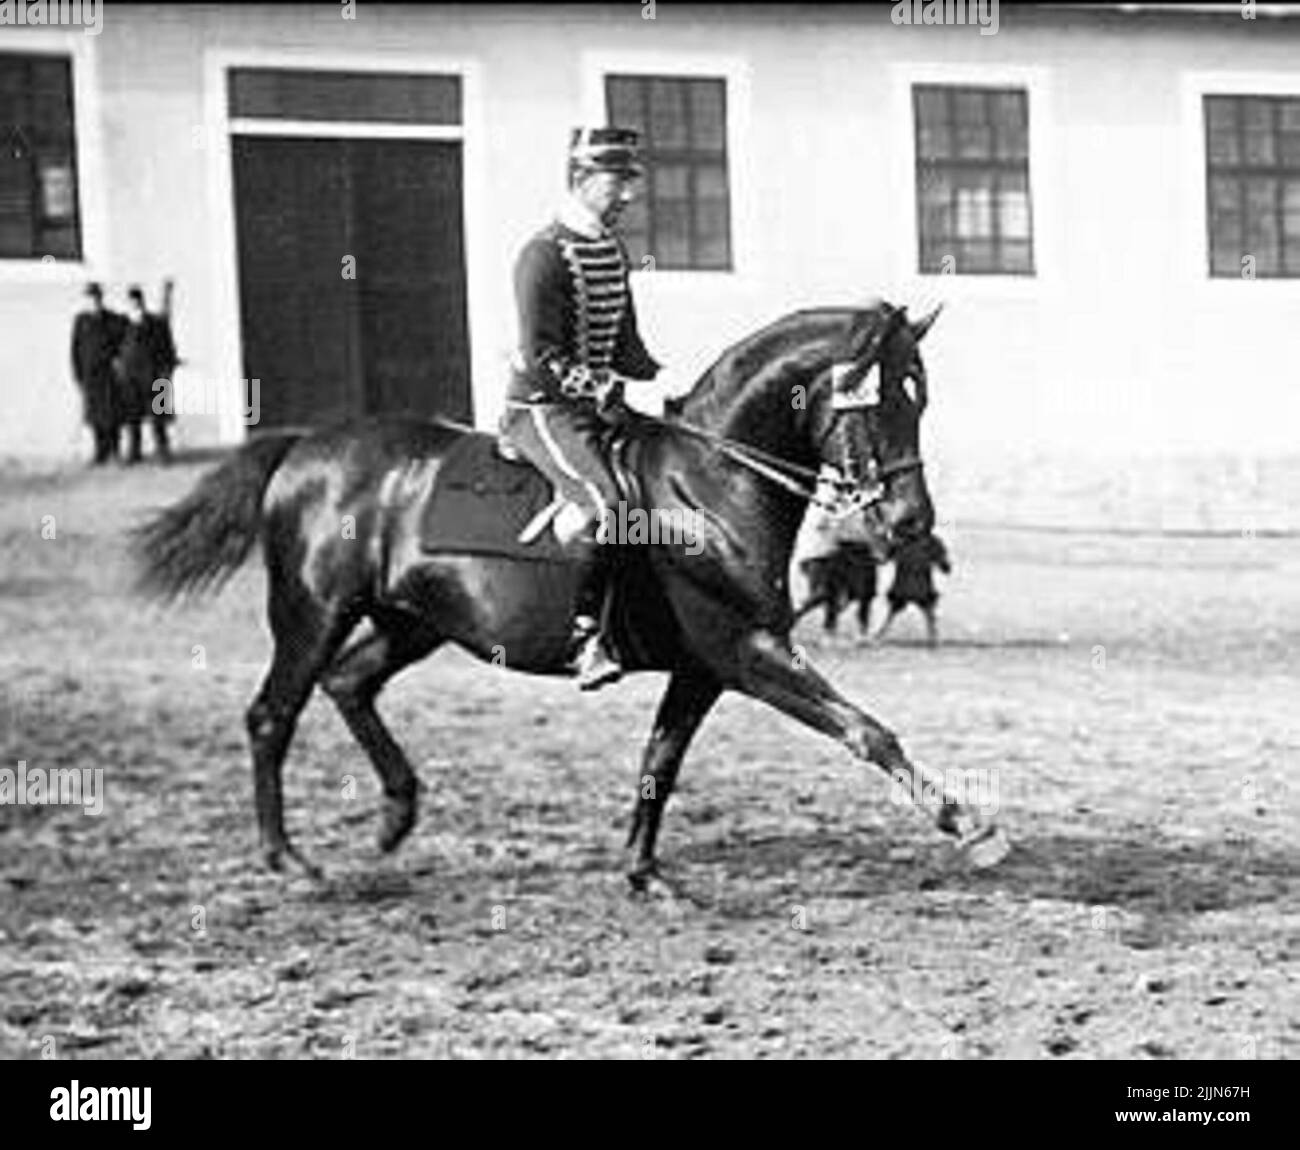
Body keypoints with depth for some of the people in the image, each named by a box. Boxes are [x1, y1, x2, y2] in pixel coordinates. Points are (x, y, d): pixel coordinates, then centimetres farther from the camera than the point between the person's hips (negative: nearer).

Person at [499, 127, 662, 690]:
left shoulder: (613, 251, 13)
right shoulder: (545, 255, -14)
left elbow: (624, 343, 21)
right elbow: (541, 358, -19)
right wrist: (603, 388, -30)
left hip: (596, 400, 9)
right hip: (542, 407, -9)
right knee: (604, 503, -29)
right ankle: (586, 641, -27)